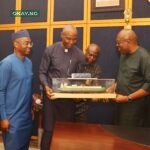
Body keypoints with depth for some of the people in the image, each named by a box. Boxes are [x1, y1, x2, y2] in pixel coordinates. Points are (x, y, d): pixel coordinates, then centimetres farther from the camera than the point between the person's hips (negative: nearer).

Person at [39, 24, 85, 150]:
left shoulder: (79, 54, 2)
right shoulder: (50, 50, -3)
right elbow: (42, 73, -1)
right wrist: (46, 86, -19)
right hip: (52, 94, -2)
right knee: (49, 129, 4)